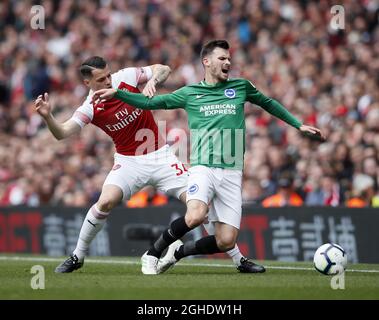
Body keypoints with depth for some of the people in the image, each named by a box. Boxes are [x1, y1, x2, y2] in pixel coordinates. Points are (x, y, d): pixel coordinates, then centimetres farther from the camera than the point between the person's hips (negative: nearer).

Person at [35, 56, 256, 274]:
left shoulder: (126, 77, -10)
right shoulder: (90, 108, -13)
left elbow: (164, 70, -2)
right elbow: (62, 133, -21)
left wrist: (152, 81, -23)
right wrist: (47, 116, -39)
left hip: (160, 156, 1)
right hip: (128, 162, -1)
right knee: (105, 202, -25)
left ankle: (238, 259, 0)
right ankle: (77, 257, -4)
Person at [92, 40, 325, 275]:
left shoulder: (241, 87, 15)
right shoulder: (190, 93, 11)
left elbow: (269, 103, 31)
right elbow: (149, 102, 16)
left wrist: (298, 125, 30)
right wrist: (115, 93, 5)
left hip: (232, 172, 3)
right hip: (203, 167, -3)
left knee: (226, 242, -8)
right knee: (196, 216, -32)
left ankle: (178, 251, 18)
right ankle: (154, 252, -9)